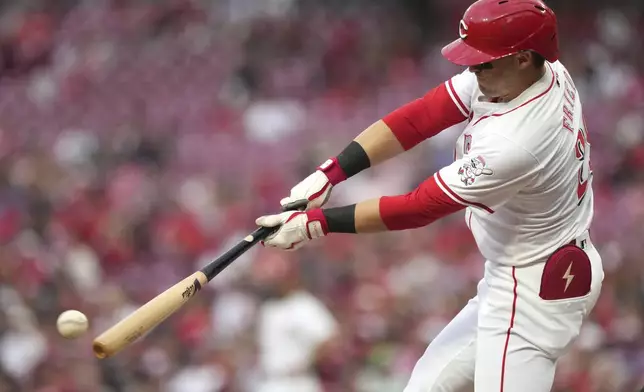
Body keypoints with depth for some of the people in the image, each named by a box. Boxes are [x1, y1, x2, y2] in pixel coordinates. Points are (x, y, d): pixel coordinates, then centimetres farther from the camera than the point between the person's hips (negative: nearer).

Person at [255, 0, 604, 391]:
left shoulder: (515, 142, -32)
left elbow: (417, 208, -24)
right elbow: (418, 119, -7)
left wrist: (316, 223, -18)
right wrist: (329, 173, -14)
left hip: (533, 292, -10)